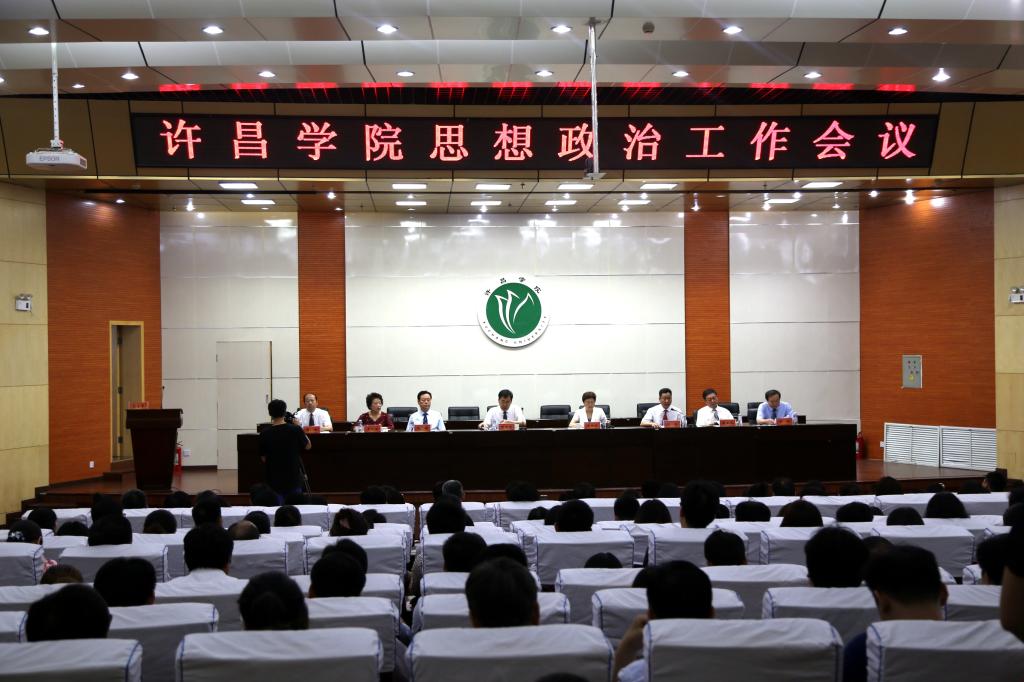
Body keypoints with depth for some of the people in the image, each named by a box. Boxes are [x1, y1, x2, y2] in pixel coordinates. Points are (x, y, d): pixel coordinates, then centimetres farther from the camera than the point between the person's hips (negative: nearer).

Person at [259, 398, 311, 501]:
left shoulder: (264, 434, -9)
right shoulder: (295, 430, -11)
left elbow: (263, 458, 1)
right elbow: (308, 446, 6)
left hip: (274, 480, 0)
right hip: (293, 478, 0)